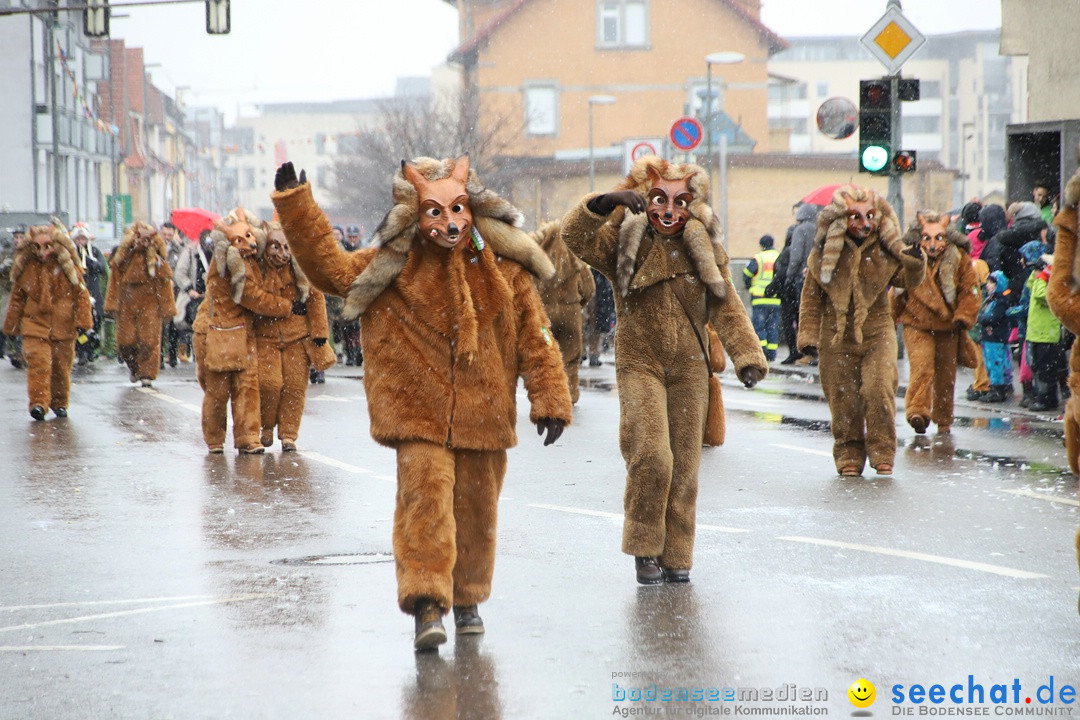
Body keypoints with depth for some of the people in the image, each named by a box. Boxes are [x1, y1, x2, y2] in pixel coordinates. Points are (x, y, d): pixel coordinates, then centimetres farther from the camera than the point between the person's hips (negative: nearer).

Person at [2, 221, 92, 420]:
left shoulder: (68, 266, -1)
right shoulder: (26, 268, 2)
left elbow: (81, 294, 2)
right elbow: (17, 299, 10)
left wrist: (83, 320, -4)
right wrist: (11, 326, 12)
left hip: (63, 327, 0)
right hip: (35, 324, 0)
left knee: (62, 366, 9)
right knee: (38, 362, -16)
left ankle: (59, 403, 24)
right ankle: (38, 402, -19)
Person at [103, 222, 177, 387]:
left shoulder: (156, 259, -2)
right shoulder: (122, 257, 3)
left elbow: (164, 284, 2)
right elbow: (115, 282, 6)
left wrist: (166, 310, 1)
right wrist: (112, 305, 2)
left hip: (149, 304, -2)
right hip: (126, 305, 2)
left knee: (149, 340, -8)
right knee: (125, 341, 2)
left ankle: (147, 374, 0)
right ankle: (135, 369, 26)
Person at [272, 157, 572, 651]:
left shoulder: (504, 267, 2)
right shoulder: (394, 263, -1)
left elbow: (533, 336, 5)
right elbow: (331, 269, -3)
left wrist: (550, 398, 1)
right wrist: (296, 207, -10)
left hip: (484, 411, 2)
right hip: (418, 408, -2)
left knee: (476, 506, 11)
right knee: (425, 497, -15)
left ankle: (468, 598, 28)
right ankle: (426, 605, -16)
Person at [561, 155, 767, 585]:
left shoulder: (703, 249, 6)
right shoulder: (625, 241, -1)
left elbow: (727, 308, 3)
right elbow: (575, 237, -17)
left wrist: (747, 355, -9)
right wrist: (609, 203, -32)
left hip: (689, 370, 3)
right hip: (639, 364, -3)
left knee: (684, 464, 4)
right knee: (651, 456, -17)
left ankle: (676, 555, 15)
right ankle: (644, 549, -2)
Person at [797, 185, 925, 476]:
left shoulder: (885, 248, 1)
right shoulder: (825, 251, -1)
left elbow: (908, 280, -2)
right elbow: (811, 296, 5)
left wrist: (914, 262, -23)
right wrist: (808, 335, 0)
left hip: (877, 332, -1)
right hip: (837, 336, 1)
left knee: (878, 389, -16)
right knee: (843, 398, 3)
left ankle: (881, 452, -4)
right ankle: (849, 455, 18)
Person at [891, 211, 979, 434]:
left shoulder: (959, 259, -4)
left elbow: (970, 292, 0)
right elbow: (898, 293, 7)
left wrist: (963, 317, -13)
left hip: (948, 327, 2)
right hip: (917, 325, -2)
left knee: (946, 376, 10)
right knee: (922, 367, -22)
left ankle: (943, 420, 25)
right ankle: (918, 411, -28)